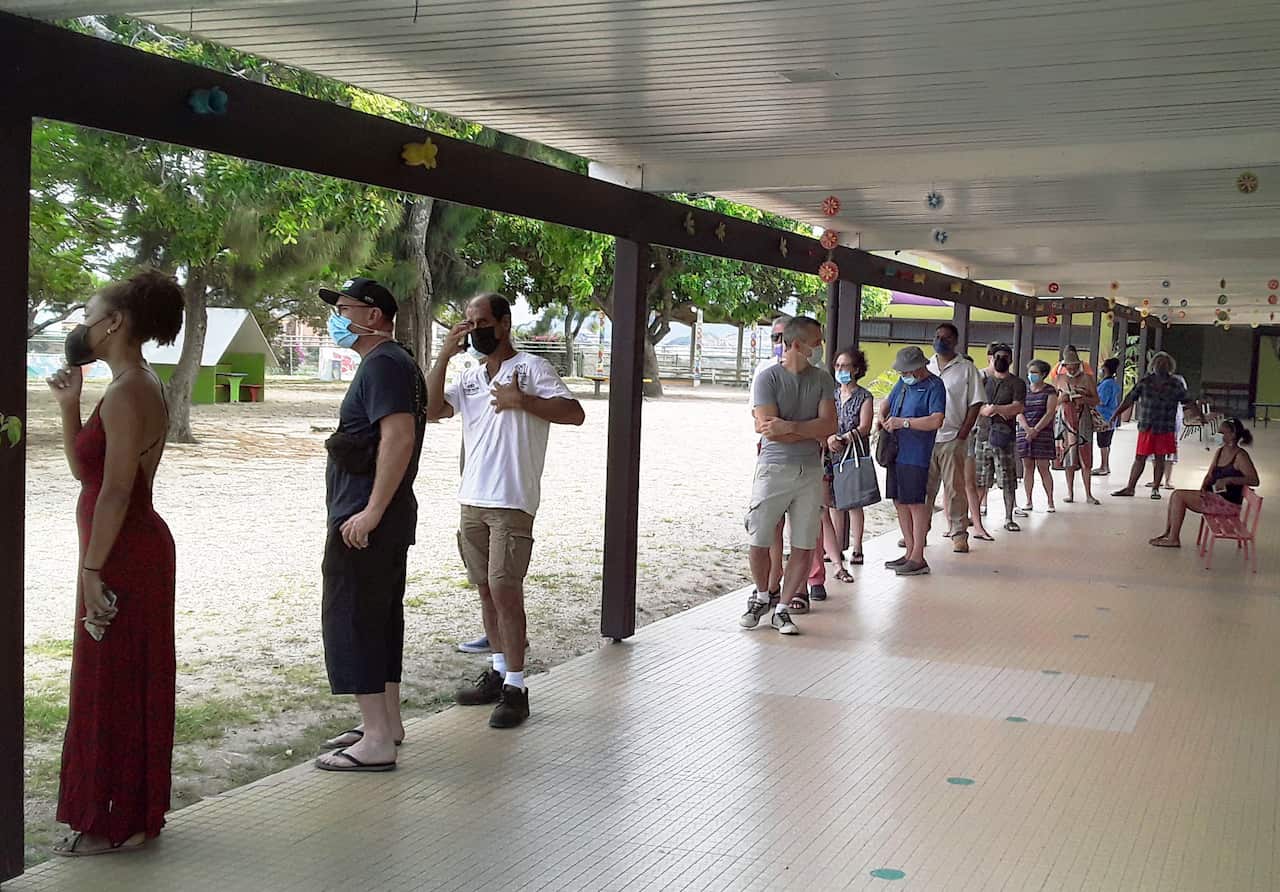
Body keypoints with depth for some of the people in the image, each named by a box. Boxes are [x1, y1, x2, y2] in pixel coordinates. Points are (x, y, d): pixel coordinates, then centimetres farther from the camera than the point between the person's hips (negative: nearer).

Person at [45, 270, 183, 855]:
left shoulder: (127, 394, -18)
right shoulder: (138, 387, 13)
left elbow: (116, 491, -22)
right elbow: (83, 470, 16)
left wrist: (93, 569, -21)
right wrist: (69, 405, 6)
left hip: (122, 558, -10)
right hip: (138, 550, 10)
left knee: (110, 686, 0)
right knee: (128, 685, 17)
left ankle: (117, 824, 12)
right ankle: (134, 813, 28)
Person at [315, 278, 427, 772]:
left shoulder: (383, 364, -16)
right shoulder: (389, 362, 18)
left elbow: (399, 435, -27)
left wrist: (371, 511, -28)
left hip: (364, 521, -11)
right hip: (386, 518, 11)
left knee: (350, 620, -6)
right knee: (381, 616, 16)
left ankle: (377, 741, -3)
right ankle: (387, 722, 26)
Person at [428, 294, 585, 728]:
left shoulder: (530, 367, -3)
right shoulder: (470, 377, 16)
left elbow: (574, 413, -12)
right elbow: (431, 409, 3)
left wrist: (521, 400, -18)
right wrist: (444, 355, -4)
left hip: (512, 501, -7)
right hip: (473, 499, 7)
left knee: (505, 590, -10)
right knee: (486, 588, 12)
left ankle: (515, 688, -5)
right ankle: (499, 671, 24)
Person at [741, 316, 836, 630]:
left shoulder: (822, 379, 7)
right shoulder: (769, 378, -5)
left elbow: (829, 425, -3)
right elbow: (768, 427, -14)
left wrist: (790, 427, -15)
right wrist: (813, 431, -6)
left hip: (810, 470, 3)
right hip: (773, 467, -3)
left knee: (804, 546, 2)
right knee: (760, 542, 1)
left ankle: (782, 609, 13)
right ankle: (761, 596, 25)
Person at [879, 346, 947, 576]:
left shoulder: (935, 386, -11)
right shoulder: (903, 382, 14)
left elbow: (937, 420, -23)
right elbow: (887, 402, 30)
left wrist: (903, 422, -20)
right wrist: (882, 417, 7)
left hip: (916, 455, -8)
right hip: (896, 451, 8)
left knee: (916, 503, -4)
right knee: (899, 502, 12)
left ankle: (918, 558, 3)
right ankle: (910, 552, 22)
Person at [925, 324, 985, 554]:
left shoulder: (966, 369, 1)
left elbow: (975, 404, -1)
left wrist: (963, 434, -8)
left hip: (953, 439, -3)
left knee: (955, 488, 0)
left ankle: (958, 533, 7)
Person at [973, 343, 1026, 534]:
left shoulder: (1017, 383, 4)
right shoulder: (984, 381, 15)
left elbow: (1019, 406, -10)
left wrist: (995, 408, -18)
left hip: (1004, 437, -3)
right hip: (982, 434, 3)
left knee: (1008, 482, -1)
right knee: (979, 481, 4)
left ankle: (1009, 518, 8)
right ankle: (975, 515, 13)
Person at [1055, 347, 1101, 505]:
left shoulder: (1087, 378, 3)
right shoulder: (1059, 379, 8)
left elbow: (1096, 401, 4)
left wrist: (1084, 399, -16)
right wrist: (1061, 399, -10)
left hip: (1083, 420, -1)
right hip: (1066, 420, 1)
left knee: (1085, 457, -4)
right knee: (1068, 457, 2)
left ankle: (1088, 494, -1)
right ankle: (1070, 493, 9)